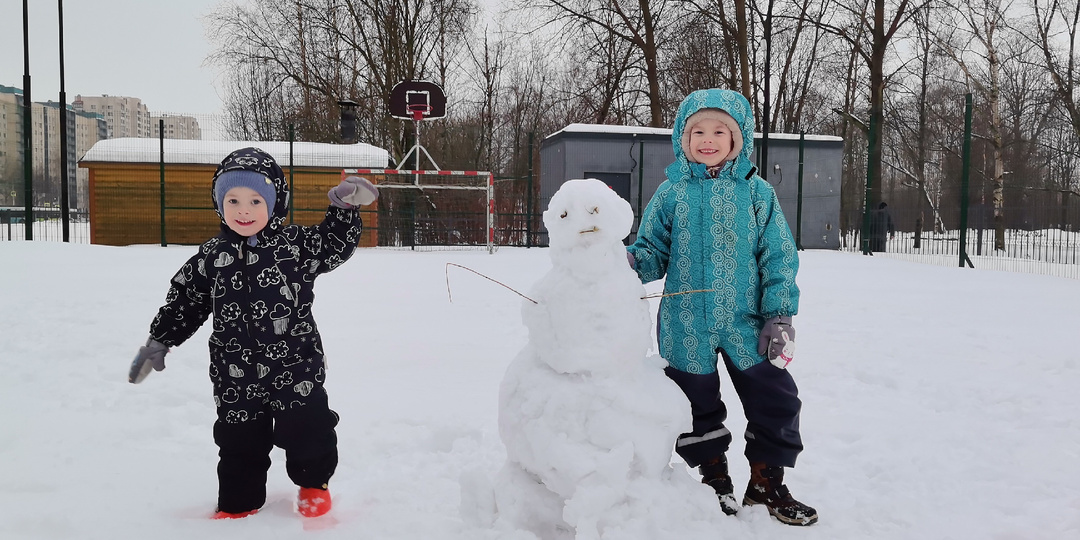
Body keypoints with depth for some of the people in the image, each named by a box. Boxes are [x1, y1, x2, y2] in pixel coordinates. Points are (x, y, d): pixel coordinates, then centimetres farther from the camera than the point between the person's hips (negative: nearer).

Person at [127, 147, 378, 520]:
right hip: (236, 376, 2)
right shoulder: (210, 257, 1)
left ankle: (313, 484, 33)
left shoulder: (295, 245, -5)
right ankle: (238, 504, 35)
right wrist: (158, 342, 9)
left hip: (295, 366, -2)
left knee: (307, 431, 6)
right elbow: (185, 301, 9)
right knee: (240, 444, 14)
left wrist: (344, 208, -12)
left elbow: (335, 246, 0)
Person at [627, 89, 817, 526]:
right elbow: (654, 252, 3)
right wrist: (628, 261, -19)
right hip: (687, 326, 0)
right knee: (699, 404, 12)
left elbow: (778, 257, 0)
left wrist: (780, 315, -6)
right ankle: (715, 478, 34)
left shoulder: (756, 192, -1)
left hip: (745, 323, 0)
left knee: (775, 401, 6)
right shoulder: (671, 193, 1)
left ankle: (766, 483, 27)